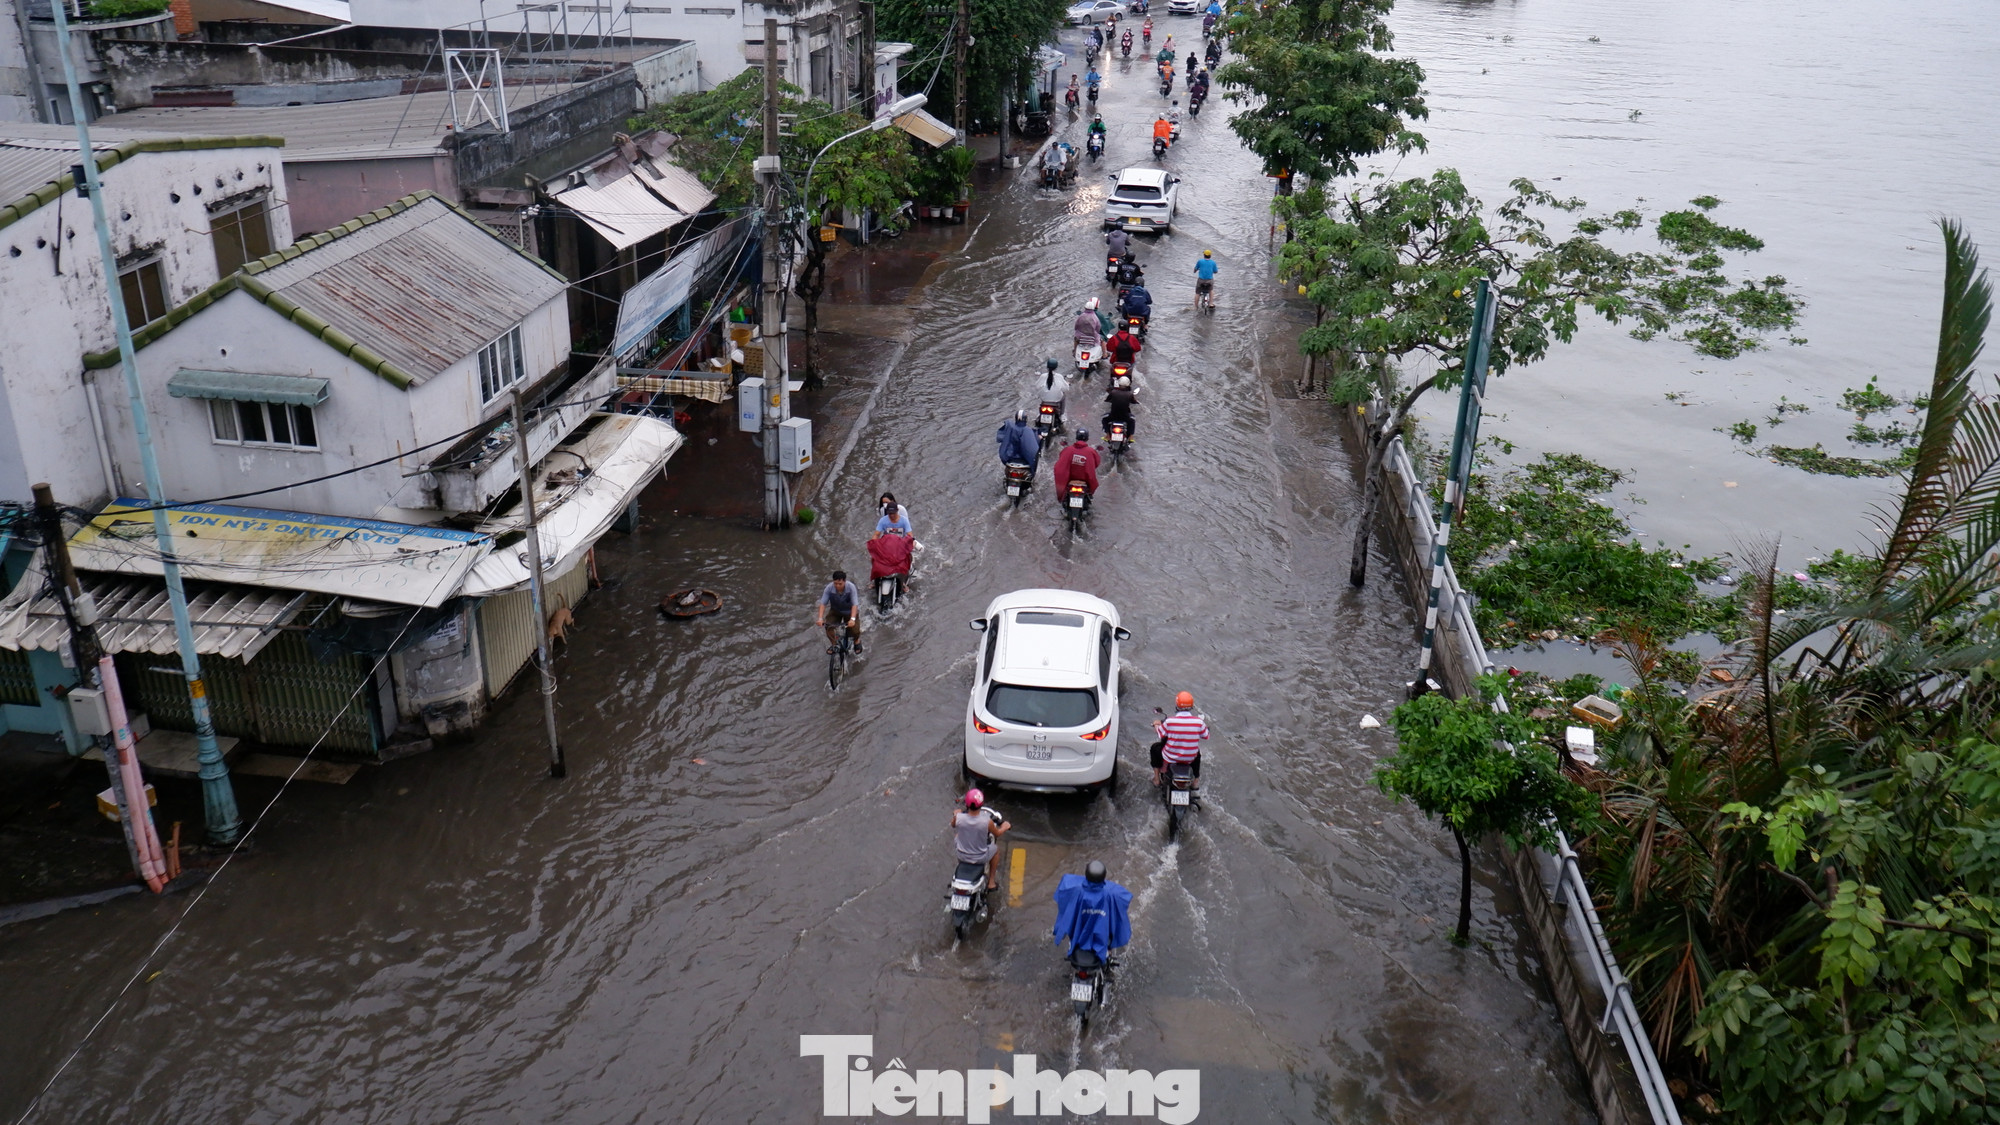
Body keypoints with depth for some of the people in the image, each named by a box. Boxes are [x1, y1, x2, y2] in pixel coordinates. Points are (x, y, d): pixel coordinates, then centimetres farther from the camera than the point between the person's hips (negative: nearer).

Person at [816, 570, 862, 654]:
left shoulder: (851, 587, -31)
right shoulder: (829, 588, -25)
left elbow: (855, 604, -35)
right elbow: (823, 603, -25)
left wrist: (852, 619, -48)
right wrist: (820, 618, -38)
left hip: (850, 611, -2)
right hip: (835, 611, 2)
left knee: (855, 631, -16)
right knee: (828, 626, -21)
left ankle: (857, 640, 22)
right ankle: (833, 644, 7)